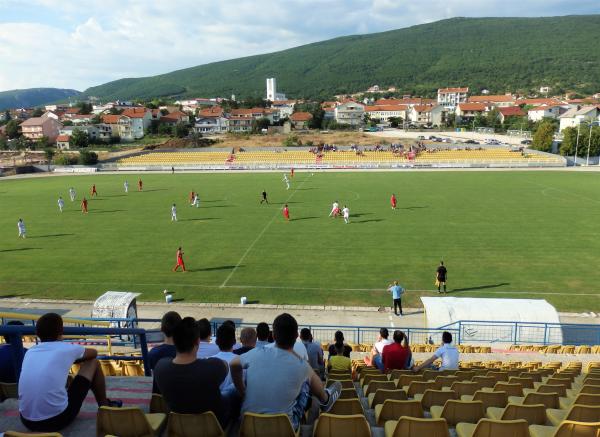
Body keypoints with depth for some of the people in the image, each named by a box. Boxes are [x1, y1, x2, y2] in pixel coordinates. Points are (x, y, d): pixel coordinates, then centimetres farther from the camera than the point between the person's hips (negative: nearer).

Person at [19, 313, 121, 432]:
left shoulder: (30, 352, 8)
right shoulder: (66, 348, -2)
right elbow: (94, 353, 19)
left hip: (27, 421, 5)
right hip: (57, 419, -5)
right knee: (93, 363, 12)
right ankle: (105, 406, 30)